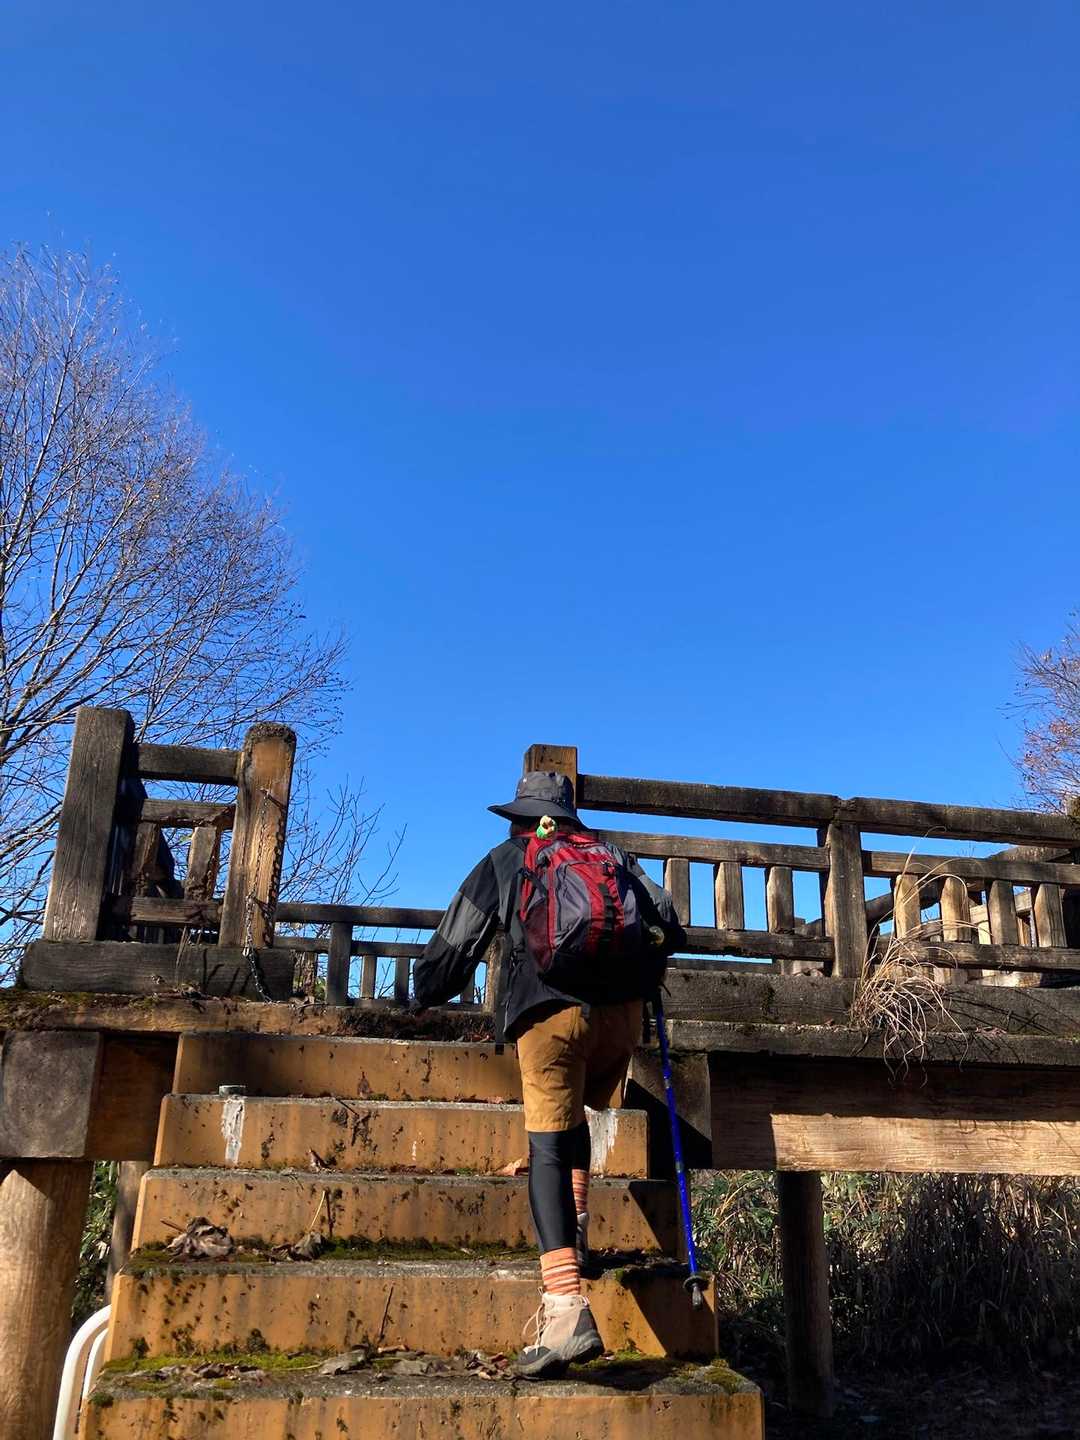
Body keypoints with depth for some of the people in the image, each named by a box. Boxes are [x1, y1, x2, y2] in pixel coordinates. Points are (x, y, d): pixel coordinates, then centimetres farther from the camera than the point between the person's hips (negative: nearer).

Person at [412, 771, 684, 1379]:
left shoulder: (504, 861, 22)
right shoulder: (612, 856, 27)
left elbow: (455, 946, 22)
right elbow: (669, 924, 19)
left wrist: (425, 996, 40)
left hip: (550, 1010, -3)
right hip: (622, 1010, 3)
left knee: (548, 1148, -6)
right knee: (575, 1115, 29)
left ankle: (567, 1307, -20)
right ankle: (575, 1233, 26)